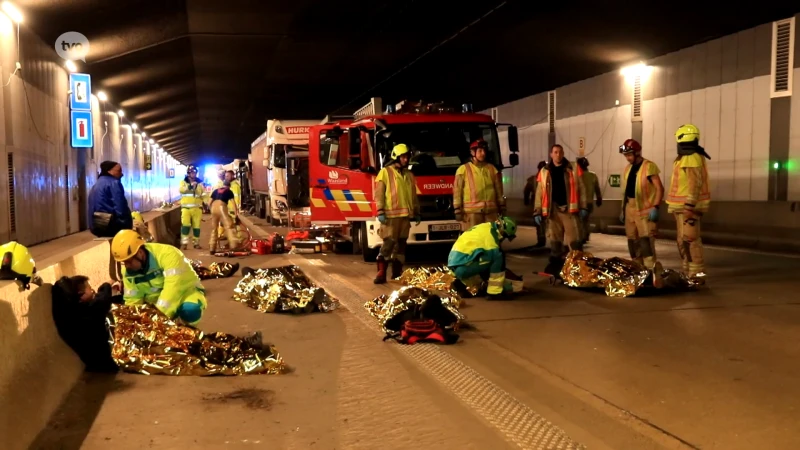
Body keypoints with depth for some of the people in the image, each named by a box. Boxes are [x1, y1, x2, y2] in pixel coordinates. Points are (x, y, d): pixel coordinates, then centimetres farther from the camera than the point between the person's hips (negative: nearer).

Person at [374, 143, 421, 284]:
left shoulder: (409, 175, 18)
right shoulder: (385, 172, 0)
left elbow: (413, 195, 23)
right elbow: (379, 194, -5)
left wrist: (416, 212, 20)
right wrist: (380, 212, -13)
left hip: (405, 214, 6)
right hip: (391, 214, -6)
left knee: (401, 243, 7)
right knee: (389, 242, -12)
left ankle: (397, 272, 14)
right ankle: (381, 273, -11)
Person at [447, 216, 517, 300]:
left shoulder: (485, 228, 19)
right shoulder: (489, 234, -11)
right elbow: (496, 258, -7)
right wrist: (504, 283, 4)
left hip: (455, 264, 10)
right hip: (462, 266, -10)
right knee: (498, 256, -12)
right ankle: (495, 292, -8)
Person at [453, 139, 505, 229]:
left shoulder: (492, 169, 15)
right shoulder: (463, 169, 2)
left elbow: (499, 191, 17)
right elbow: (457, 192, 0)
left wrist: (502, 208, 12)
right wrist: (458, 211, -6)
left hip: (491, 210, 4)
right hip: (472, 211, -4)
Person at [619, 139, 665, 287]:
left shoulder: (648, 166, -10)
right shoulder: (628, 168, 14)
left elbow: (660, 188, -13)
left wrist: (655, 207, -21)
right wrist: (622, 209, 19)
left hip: (645, 210, -8)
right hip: (630, 209, 8)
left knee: (646, 242, -16)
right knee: (633, 242, 11)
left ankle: (654, 274, -17)